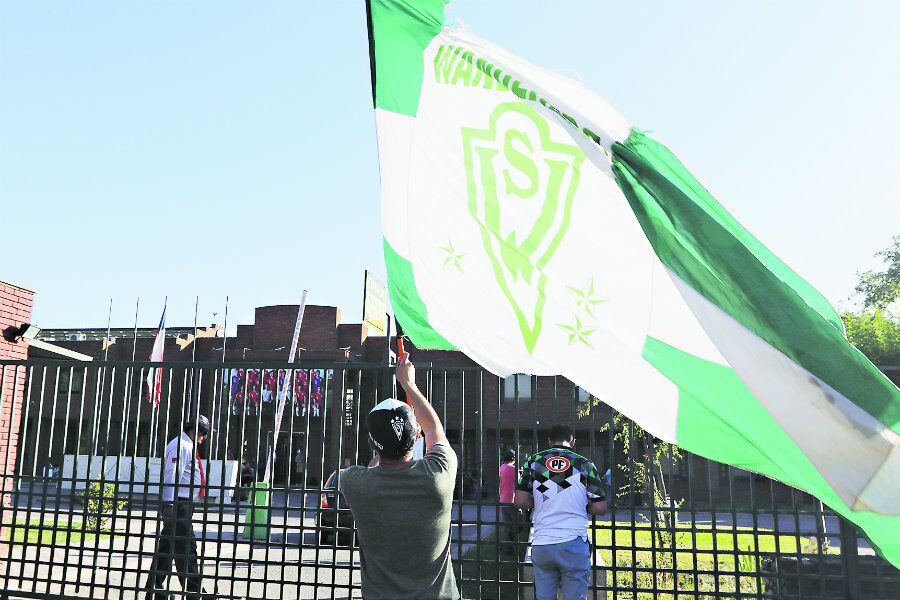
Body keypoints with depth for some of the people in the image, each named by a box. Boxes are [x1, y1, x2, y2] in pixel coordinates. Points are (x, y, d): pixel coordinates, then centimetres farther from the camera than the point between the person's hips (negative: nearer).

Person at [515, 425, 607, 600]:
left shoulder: (534, 461, 6)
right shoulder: (584, 464, 2)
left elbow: (520, 501, 2)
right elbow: (600, 508, 1)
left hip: (541, 545, 2)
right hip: (573, 544, -2)